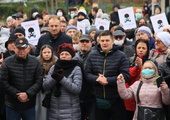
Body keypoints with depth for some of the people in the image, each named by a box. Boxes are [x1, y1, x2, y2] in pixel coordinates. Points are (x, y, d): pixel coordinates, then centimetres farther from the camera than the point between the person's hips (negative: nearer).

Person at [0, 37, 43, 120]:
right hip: (12, 105, -1)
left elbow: (39, 81, -1)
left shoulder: (35, 62, 1)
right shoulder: (7, 62, -4)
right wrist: (17, 95, -13)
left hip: (30, 105, 2)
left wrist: (28, 94, -15)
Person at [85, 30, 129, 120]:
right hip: (98, 99, 3)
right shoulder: (92, 56, 7)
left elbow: (125, 76, -12)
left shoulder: (121, 56, -4)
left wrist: (107, 80, -21)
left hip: (116, 100, -3)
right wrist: (97, 79, -18)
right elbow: (87, 74, 3)